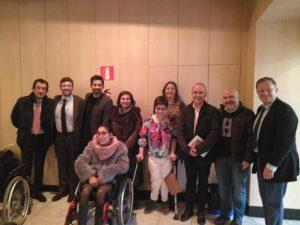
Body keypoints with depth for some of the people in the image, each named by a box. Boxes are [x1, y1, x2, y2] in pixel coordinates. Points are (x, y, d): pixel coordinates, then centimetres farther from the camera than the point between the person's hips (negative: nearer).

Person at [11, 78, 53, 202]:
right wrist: (23, 129, 9)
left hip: (42, 139, 1)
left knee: (39, 166, 13)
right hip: (27, 138, 0)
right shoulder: (22, 101, -7)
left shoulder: (50, 103, -8)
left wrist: (47, 132, 1)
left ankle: (37, 191, 29)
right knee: (26, 167, 7)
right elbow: (14, 118, 8)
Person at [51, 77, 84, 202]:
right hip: (59, 137, 4)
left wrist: (79, 139, -10)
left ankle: (73, 190, 30)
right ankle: (62, 189, 35)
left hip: (73, 137, -4)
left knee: (73, 164, 11)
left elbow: (82, 121, -10)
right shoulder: (56, 100, 3)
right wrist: (53, 136, 3)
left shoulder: (79, 101, -11)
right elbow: (52, 119, 7)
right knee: (61, 164, 17)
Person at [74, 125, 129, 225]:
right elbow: (80, 162, -3)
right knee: (85, 191, -27)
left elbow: (124, 165, -15)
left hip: (108, 179, -2)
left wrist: (104, 175, -20)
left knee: (100, 192, -30)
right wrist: (90, 176, -19)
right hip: (92, 177, 2)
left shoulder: (120, 147, -6)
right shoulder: (91, 145, 1)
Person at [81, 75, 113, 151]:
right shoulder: (87, 96, 6)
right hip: (84, 137, 6)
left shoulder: (107, 101, -14)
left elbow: (106, 122, -16)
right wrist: (81, 134, 10)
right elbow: (83, 116, 13)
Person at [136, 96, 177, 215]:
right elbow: (142, 137, -6)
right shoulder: (148, 121, -10)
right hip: (153, 157, -1)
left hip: (167, 157, 1)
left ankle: (164, 202, 33)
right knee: (156, 181, 4)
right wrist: (141, 153, -9)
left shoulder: (170, 122, -6)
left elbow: (174, 138, 1)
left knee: (165, 181, 13)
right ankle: (153, 201, 28)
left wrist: (173, 152, -6)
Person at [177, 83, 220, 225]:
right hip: (188, 154, 2)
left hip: (204, 154, -2)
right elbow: (180, 131, -5)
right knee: (190, 182, 16)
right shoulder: (185, 110, 1)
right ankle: (189, 208, 35)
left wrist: (199, 149, -24)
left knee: (203, 183, 14)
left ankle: (201, 210, 34)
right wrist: (187, 149, -18)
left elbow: (214, 134, -17)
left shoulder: (213, 111, -8)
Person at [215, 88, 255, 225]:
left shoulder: (247, 114, -8)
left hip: (239, 159, -4)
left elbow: (251, 138, -11)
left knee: (238, 190, 9)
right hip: (221, 158, 4)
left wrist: (248, 158, -15)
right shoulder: (219, 113, 5)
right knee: (223, 188, 14)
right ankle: (224, 214, 33)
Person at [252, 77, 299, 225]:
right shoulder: (261, 109, 9)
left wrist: (271, 166, -21)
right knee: (266, 200, 17)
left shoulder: (285, 110, -17)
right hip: (261, 161, 8)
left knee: (274, 202, 6)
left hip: (276, 165, -8)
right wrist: (261, 162, 10)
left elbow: (285, 142, -22)